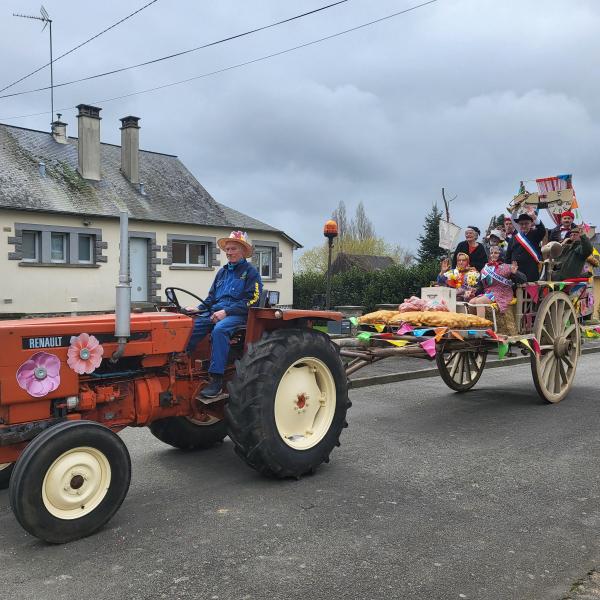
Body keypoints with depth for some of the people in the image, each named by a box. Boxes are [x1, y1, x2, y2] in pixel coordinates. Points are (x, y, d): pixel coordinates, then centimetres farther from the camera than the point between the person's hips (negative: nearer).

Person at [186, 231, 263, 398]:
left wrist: (226, 312, -18)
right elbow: (212, 296, 25)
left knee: (220, 329, -37)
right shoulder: (222, 272, 22)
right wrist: (200, 308, 4)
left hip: (238, 314, -6)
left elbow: (251, 301, -9)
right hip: (215, 312, 7)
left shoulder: (250, 271, 1)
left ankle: (216, 379, -35)